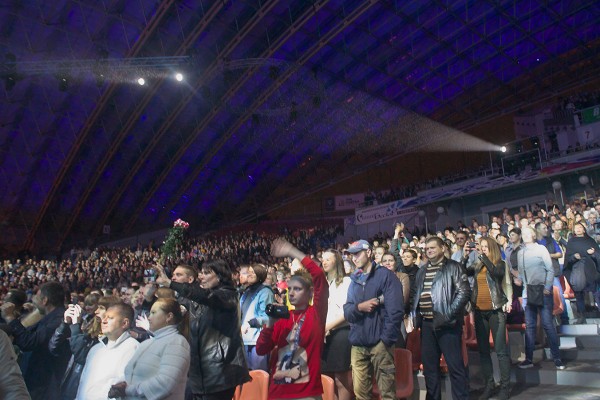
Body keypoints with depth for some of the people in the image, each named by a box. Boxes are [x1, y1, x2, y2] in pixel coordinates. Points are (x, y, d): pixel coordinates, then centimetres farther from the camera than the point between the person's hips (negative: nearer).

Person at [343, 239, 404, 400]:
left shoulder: (385, 275, -3)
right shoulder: (354, 280, 15)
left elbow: (395, 310, -10)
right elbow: (347, 311, 9)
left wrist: (386, 340, -15)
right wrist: (359, 307, -13)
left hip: (379, 342, -5)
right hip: (358, 344, 5)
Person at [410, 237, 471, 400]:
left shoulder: (453, 267, -3)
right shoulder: (422, 271, 15)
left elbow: (464, 292, -11)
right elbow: (415, 295, 19)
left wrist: (449, 314, -17)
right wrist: (414, 315, 6)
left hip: (446, 323, -6)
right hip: (426, 324, 6)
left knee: (455, 365, -1)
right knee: (429, 366, 13)